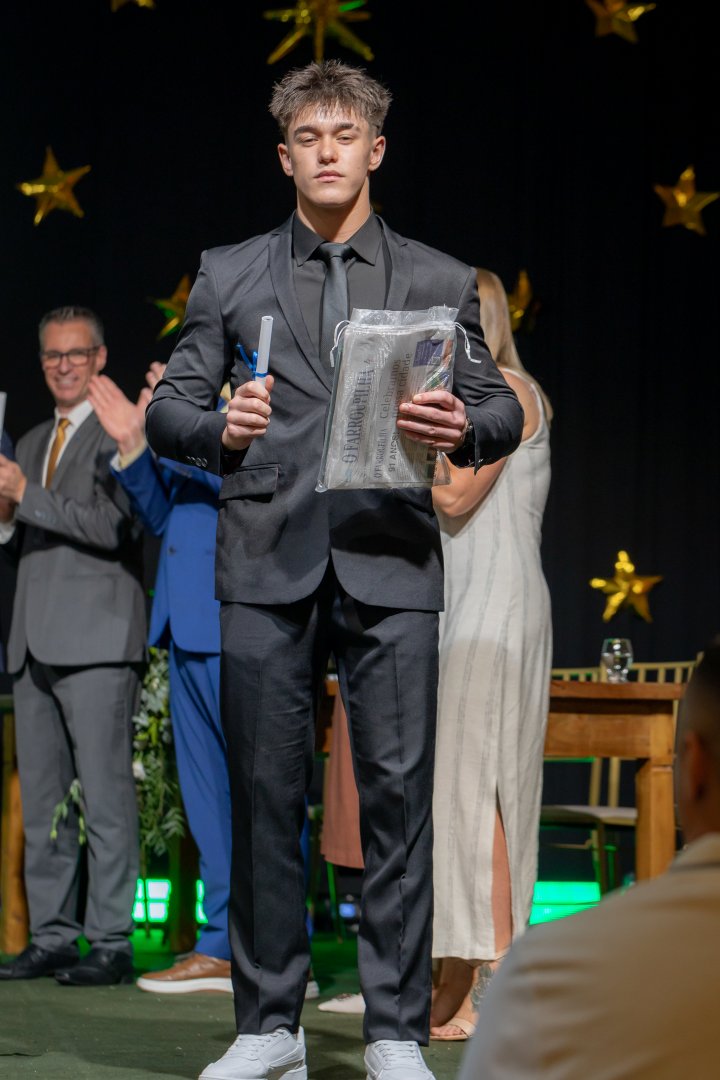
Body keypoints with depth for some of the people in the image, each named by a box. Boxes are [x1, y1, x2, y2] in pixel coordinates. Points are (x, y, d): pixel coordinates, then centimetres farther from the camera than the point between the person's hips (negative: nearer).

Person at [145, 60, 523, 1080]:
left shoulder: (441, 282, 14)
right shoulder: (227, 275, 14)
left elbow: (503, 408, 11)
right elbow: (167, 409, 9)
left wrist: (463, 428, -13)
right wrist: (219, 430, -14)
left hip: (392, 563, 0)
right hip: (267, 563, 1)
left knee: (399, 793, -5)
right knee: (266, 794, 1)